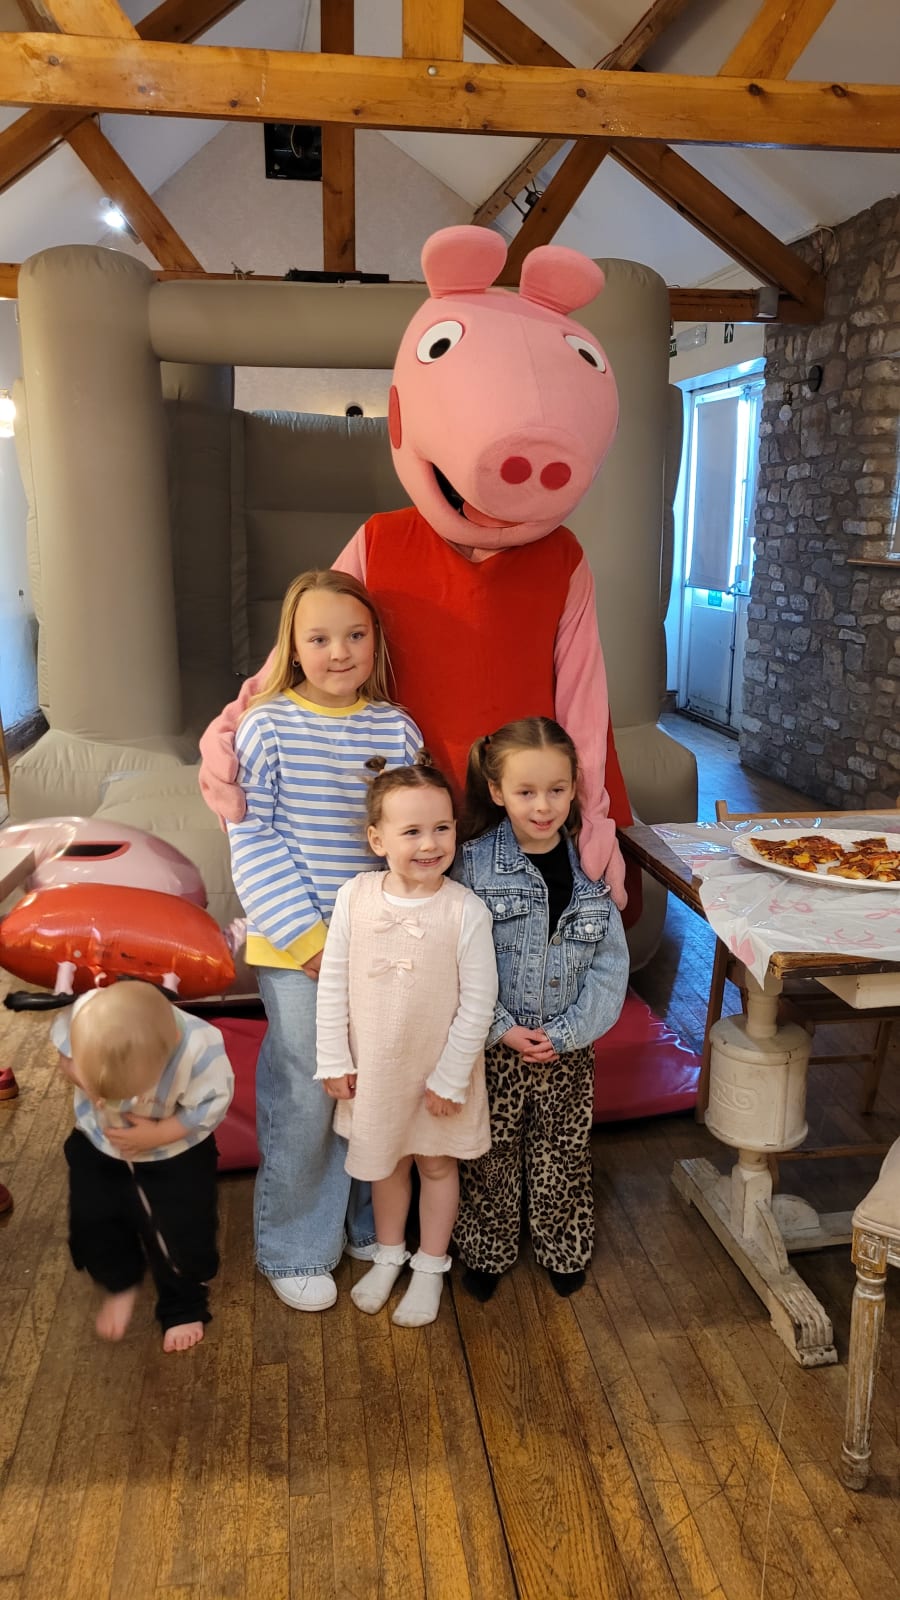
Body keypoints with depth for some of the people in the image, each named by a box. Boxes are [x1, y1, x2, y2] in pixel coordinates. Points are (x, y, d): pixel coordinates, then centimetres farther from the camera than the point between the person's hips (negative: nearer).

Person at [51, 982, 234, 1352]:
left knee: (180, 1235, 6)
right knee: (92, 1225, 14)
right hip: (98, 1143, 3)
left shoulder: (200, 1048, -41)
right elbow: (65, 1054, -9)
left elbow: (211, 1106, -23)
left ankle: (183, 1306, 37)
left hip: (175, 1153, -3)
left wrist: (157, 1135, -29)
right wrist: (77, 1074, -28)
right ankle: (121, 1285, 46)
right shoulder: (80, 1016, -34)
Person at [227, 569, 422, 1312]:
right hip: (296, 945, -3)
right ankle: (294, 1250, 25)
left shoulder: (396, 729, 1)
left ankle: (368, 1222, 38)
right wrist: (307, 935, -12)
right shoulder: (267, 726, -7)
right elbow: (252, 840, -9)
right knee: (305, 1099, 3)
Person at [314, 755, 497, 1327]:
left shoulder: (466, 911, -21)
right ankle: (389, 1255, 47)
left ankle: (430, 1267, 41)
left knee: (436, 1164, 19)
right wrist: (334, 1059, -3)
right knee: (385, 1161, 23)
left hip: (438, 1070, -2)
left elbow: (478, 1002, -15)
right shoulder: (356, 897, -14)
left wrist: (450, 1076, -13)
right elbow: (333, 982, -5)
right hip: (373, 1066, 3)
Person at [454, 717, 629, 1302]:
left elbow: (611, 965, -6)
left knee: (563, 1154, 17)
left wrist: (565, 1033, -13)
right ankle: (488, 1250, 37)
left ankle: (564, 1248, 41)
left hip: (569, 1049, 2)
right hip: (494, 1045, -1)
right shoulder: (474, 864, -13)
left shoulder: (591, 866, -8)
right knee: (492, 1156, 14)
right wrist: (502, 1029, -17)